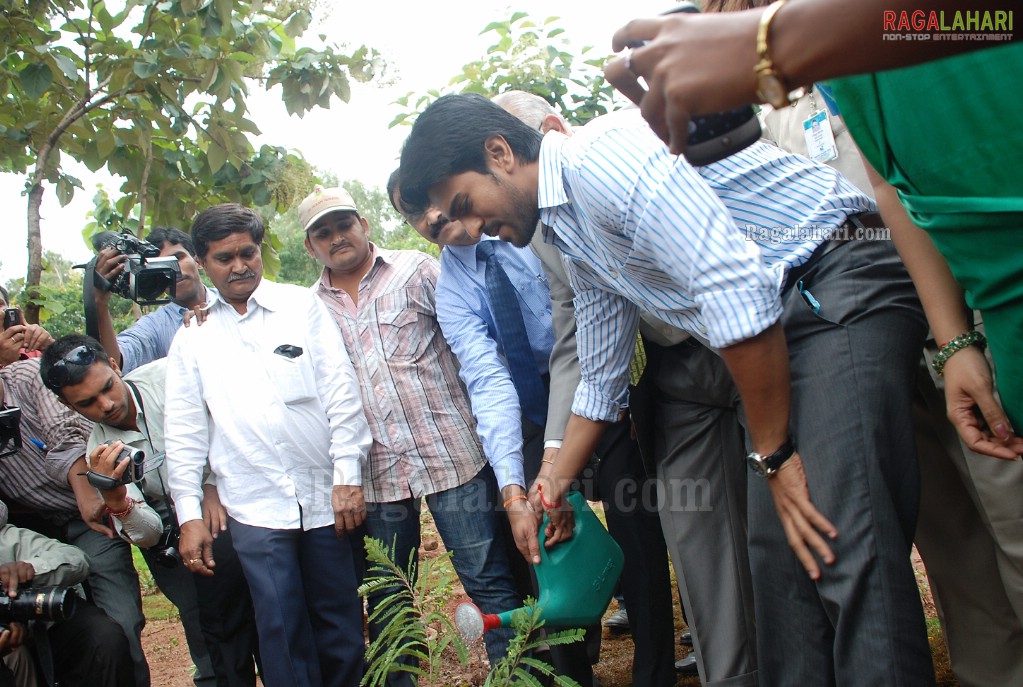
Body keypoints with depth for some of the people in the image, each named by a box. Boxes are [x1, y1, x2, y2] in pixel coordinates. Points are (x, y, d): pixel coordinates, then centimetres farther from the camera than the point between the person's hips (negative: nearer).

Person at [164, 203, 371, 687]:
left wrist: (348, 476, -5)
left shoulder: (302, 306, 5)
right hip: (255, 510, 0)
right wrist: (189, 516, 2)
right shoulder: (191, 338, 9)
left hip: (326, 498, 0)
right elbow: (184, 432, 7)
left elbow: (341, 394, 1)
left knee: (341, 628, 7)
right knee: (282, 634, 2)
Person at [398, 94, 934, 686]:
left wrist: (774, 455, -17)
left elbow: (733, 285, -24)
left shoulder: (598, 155, -15)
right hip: (783, 322, 10)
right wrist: (558, 482, 27)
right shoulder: (573, 243, 15)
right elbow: (602, 380, 26)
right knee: (781, 562, 8)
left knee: (848, 558, -17)